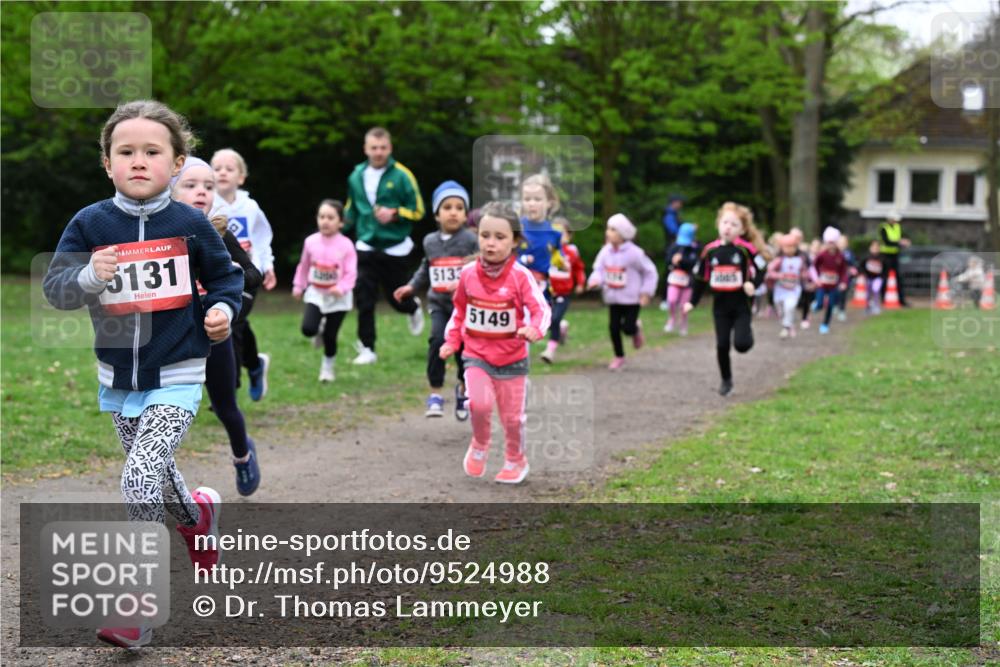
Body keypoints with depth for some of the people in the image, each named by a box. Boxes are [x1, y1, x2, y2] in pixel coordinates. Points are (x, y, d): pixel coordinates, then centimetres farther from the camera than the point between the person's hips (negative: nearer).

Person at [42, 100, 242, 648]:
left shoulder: (189, 224, -7)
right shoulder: (90, 223, -5)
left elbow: (226, 276, 8)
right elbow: (55, 288, -8)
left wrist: (223, 309, -10)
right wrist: (90, 275, -27)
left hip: (176, 378, -4)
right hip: (118, 379, 4)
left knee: (140, 480, -17)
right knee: (155, 478, 20)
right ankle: (197, 514, 55)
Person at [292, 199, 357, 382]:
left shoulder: (345, 245, -14)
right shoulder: (311, 241, -5)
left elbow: (351, 272, -14)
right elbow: (303, 266, 10)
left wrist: (341, 288, -29)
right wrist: (298, 286, 14)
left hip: (338, 297, -2)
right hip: (315, 293, 2)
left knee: (331, 336, 4)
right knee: (308, 329, -16)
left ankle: (328, 368, 28)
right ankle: (319, 331, 22)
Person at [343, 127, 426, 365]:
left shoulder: (402, 176, -9)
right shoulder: (356, 176, 4)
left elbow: (418, 211, -6)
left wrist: (394, 214, -21)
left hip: (394, 249, -3)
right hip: (366, 247, 3)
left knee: (396, 298, 9)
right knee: (364, 300, -7)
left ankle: (414, 308, 45)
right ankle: (367, 349, 2)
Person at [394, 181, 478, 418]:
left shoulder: (470, 240, -6)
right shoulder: (430, 242, 7)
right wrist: (411, 286, 15)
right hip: (438, 303, 2)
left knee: (463, 346, 3)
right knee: (438, 340, -19)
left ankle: (463, 389, 31)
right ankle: (435, 394, -9)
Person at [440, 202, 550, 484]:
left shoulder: (520, 275, -16)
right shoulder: (468, 273, -6)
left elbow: (541, 308, -20)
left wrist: (535, 329, -40)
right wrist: (452, 341, 6)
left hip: (512, 358, -1)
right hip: (476, 356, 1)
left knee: (512, 416, 11)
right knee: (479, 403, -23)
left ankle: (516, 461, 38)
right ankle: (479, 445, 7)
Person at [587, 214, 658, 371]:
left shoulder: (634, 252, -15)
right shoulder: (606, 251, -3)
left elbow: (650, 271, -6)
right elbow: (598, 269, 3)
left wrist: (646, 292, -9)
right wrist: (595, 280, -20)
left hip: (631, 298, -4)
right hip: (613, 298, 4)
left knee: (628, 328, -9)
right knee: (614, 327, 2)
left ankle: (636, 329, 29)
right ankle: (619, 357, 20)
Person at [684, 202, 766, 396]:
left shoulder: (746, 249, -10)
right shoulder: (710, 250, 1)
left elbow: (762, 269, -5)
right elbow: (700, 278, 10)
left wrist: (753, 284, -23)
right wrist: (693, 302, 11)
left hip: (741, 305, -3)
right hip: (720, 306, 3)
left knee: (741, 344, -14)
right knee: (722, 345, 2)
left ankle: (747, 333, 22)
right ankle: (726, 380, 20)